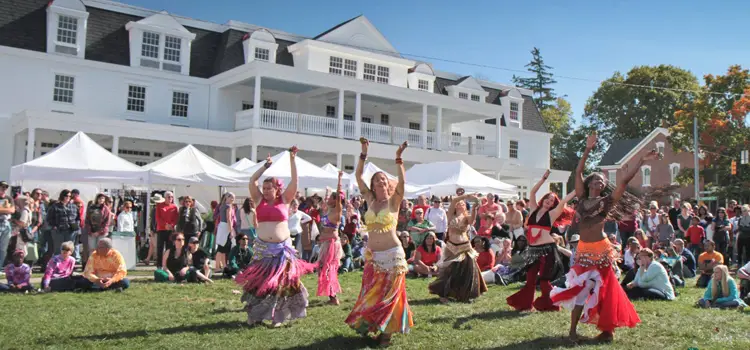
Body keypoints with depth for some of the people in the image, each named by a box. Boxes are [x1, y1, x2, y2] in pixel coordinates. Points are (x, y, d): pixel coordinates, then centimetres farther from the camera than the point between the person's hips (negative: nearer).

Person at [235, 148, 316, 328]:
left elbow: (295, 181, -4)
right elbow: (252, 181, -1)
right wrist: (266, 166, 0)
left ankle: (277, 316, 14)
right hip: (263, 248, 1)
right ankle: (256, 315, 14)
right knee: (259, 281, 4)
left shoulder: (284, 200, 2)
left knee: (280, 282, 5)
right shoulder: (260, 201, 5)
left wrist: (292, 159, -7)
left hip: (282, 248, -1)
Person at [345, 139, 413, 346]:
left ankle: (386, 331, 14)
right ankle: (368, 323, 25)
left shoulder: (394, 201, -4)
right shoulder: (370, 200, 5)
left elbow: (402, 181, -21)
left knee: (389, 294, 4)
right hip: (372, 255, 3)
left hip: (392, 255, -3)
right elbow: (358, 176, 1)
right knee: (370, 293, 9)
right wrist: (364, 153, -5)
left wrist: (398, 159, -27)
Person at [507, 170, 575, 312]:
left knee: (544, 280, 0)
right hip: (533, 249, 4)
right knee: (530, 279, 5)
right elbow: (532, 192, 8)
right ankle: (525, 303, 14)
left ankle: (549, 305, 14)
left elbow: (564, 201, -8)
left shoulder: (552, 214, 1)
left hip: (547, 249, -4)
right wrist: (543, 179, 5)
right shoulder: (534, 210, 10)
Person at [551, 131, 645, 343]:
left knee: (603, 289, 3)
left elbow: (626, 180, -2)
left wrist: (641, 162, -5)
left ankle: (607, 330, 14)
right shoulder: (582, 198, 9)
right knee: (580, 288, 3)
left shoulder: (607, 201, 3)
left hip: (600, 250, -2)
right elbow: (578, 172, 6)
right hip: (583, 250, 3)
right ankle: (573, 329, 10)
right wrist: (587, 150, 3)